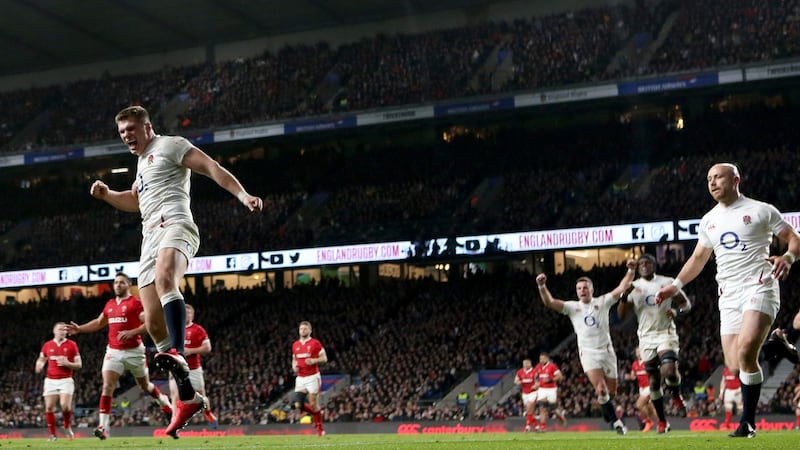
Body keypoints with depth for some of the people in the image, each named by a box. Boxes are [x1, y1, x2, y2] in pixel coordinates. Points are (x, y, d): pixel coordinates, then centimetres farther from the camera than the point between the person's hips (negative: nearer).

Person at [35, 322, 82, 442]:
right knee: (49, 407, -3)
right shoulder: (47, 345, 8)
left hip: (66, 380, -2)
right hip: (50, 381, 2)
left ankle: (67, 427, 9)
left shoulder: (72, 345, 1)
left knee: (65, 405, -19)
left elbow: (79, 364, 3)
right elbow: (41, 359, 24)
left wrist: (67, 363, -16)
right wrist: (39, 365, 1)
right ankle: (52, 435, 8)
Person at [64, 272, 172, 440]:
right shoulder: (110, 304, 11)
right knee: (107, 387, -11)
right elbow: (99, 323, 27)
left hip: (134, 351, -4)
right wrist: (79, 329, 17)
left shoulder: (135, 303, -8)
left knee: (145, 385, 13)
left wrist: (132, 332, -28)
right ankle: (103, 426, -14)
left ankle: (163, 401, 45)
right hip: (113, 352, 4)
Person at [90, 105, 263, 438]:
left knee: (164, 279, -40)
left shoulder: (169, 145, 7)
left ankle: (177, 354, -57)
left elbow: (212, 168, -5)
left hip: (174, 226, -9)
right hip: (151, 239, 9)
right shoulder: (143, 162, 31)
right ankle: (188, 397, 2)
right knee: (153, 323, -2)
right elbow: (135, 201, 47)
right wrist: (107, 194, 27)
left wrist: (242, 194, -20)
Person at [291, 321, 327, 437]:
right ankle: (316, 413, 23)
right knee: (298, 405, -5)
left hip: (312, 377, -5)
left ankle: (320, 429, 9)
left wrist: (313, 360, -20)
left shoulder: (315, 343, -4)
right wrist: (294, 366, 1)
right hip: (300, 378, 5)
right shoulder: (295, 345, 12)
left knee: (313, 404, -6)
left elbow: (324, 358, -3)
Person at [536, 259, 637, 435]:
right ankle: (615, 421, -4)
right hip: (588, 352, -1)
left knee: (611, 391, 4)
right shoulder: (572, 307, 5)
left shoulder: (602, 302, 5)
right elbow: (550, 302, -7)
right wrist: (542, 286, -24)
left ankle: (606, 410, 36)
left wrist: (630, 271, -17)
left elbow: (622, 288, -3)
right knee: (600, 389, -17)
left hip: (606, 350, 1)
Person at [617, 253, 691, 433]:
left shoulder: (667, 283, 1)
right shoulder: (633, 287, 5)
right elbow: (622, 315, 1)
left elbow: (687, 304, 6)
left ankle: (676, 395, 11)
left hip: (666, 333, -2)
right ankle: (662, 421, 13)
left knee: (669, 371, -23)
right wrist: (625, 295, -15)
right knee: (653, 380, 3)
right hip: (646, 337, 2)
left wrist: (677, 311, -15)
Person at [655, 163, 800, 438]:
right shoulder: (708, 221, 17)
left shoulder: (761, 211, 1)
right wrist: (676, 285, 17)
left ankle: (747, 422, -17)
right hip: (729, 296, 6)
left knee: (745, 352, -24)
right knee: (735, 367, -3)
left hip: (759, 288, -6)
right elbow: (698, 259, 27)